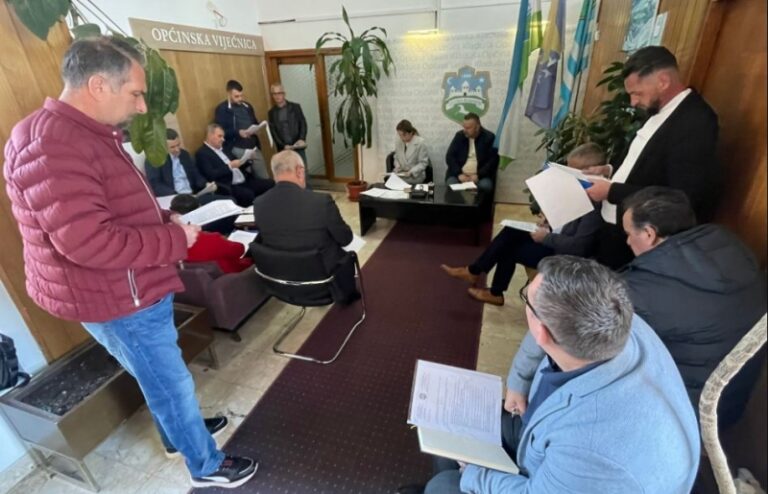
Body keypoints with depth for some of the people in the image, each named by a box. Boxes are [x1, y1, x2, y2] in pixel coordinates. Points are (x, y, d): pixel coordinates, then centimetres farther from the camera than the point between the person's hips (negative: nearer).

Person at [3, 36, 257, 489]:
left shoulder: (86, 134, 10)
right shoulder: (51, 144, -26)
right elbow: (86, 241, -32)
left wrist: (163, 219, 3)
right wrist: (175, 241, -22)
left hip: (133, 291, 10)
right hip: (118, 302, -10)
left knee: (161, 380, 27)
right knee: (174, 385, 8)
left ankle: (179, 433, 51)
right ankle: (208, 467, 31)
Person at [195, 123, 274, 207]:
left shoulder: (222, 149, 22)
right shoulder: (202, 153, -2)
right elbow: (211, 175, -16)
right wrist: (230, 166, -19)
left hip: (244, 181, 8)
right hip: (229, 186, -8)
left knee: (271, 183, -7)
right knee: (248, 194, -36)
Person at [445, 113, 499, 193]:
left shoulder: (489, 137, 1)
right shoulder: (459, 136, 8)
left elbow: (494, 160, -5)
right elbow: (449, 156, 3)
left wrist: (478, 175, -18)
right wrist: (459, 173, -12)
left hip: (481, 175, -1)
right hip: (460, 175, 2)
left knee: (485, 186, -32)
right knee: (451, 185, -29)